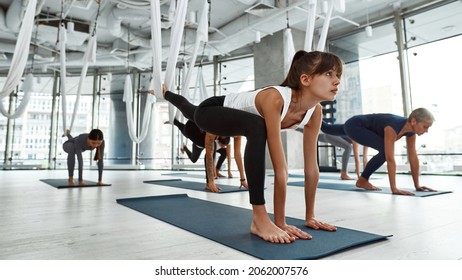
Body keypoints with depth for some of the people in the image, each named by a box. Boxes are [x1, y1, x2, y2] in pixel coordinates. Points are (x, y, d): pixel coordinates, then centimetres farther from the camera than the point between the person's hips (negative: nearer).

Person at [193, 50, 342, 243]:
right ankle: (259, 219, -27)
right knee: (257, 126, -35)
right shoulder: (275, 99, -39)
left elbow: (312, 167, -13)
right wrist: (280, 223, -32)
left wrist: (310, 216, -7)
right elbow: (280, 168, -38)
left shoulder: (315, 111, -17)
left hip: (233, 120, 8)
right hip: (209, 111, -8)